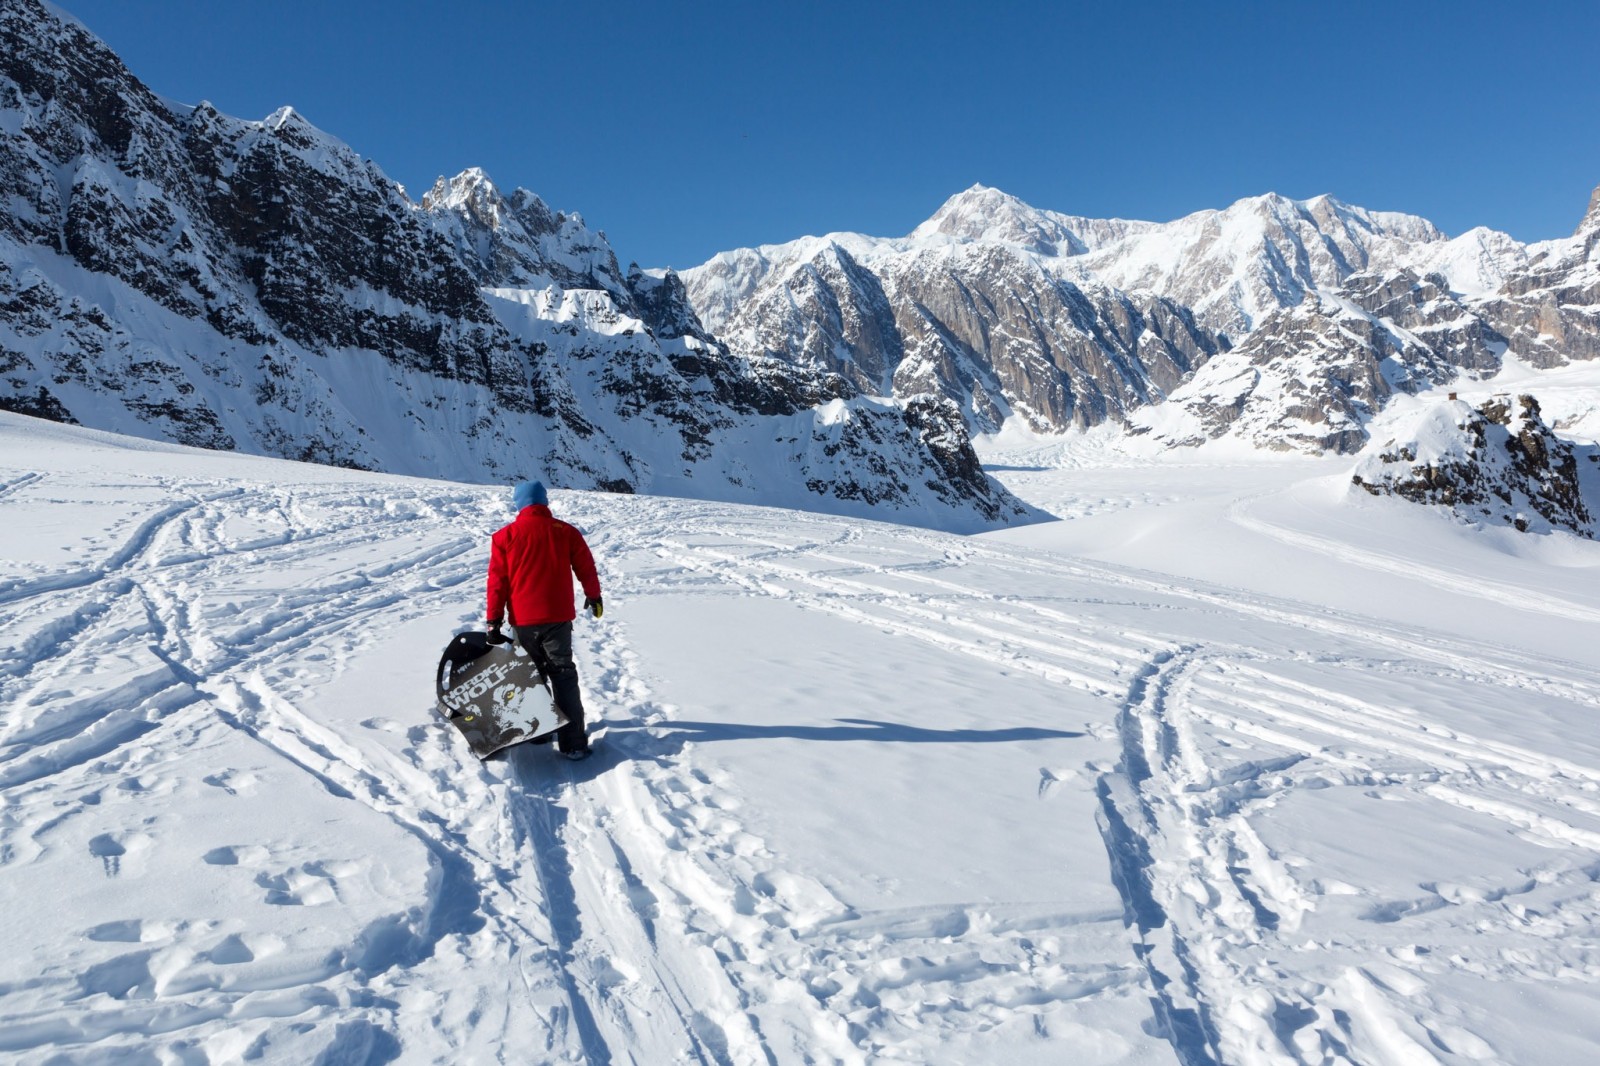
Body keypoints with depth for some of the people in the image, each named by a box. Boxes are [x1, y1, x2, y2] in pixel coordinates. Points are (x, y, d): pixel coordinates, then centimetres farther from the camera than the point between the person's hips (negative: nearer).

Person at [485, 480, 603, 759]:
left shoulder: (505, 536, -2)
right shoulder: (566, 532, 0)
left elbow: (497, 581, -2)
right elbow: (586, 568, 7)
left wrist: (494, 621, 3)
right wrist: (593, 597, 25)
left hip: (522, 620, 0)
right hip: (558, 617, 0)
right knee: (564, 676, 2)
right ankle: (573, 742, -5)